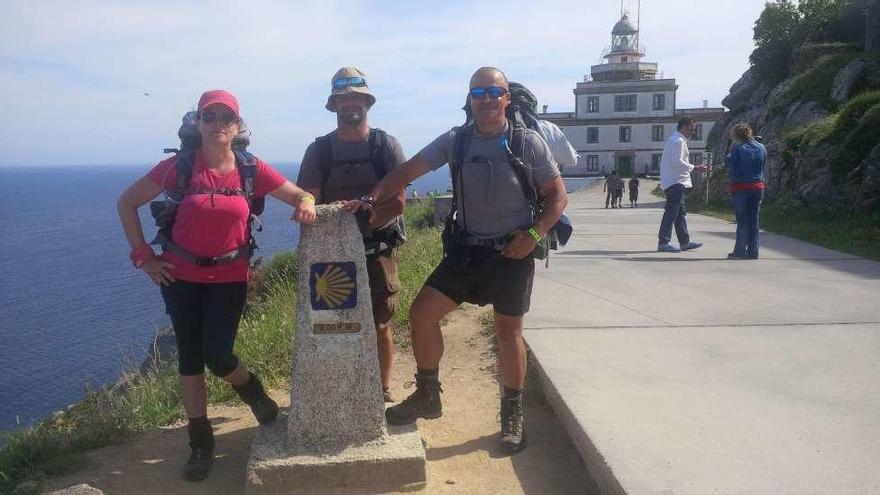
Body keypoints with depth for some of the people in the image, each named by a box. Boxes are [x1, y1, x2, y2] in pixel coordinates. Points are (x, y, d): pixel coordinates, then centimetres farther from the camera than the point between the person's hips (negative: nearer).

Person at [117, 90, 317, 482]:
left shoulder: (252, 170, -6)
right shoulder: (179, 167, -9)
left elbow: (301, 195, 1)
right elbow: (126, 203, 0)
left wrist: (307, 205, -24)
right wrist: (144, 257, -4)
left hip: (230, 277, 0)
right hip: (180, 275, 1)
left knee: (217, 355, -10)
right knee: (189, 357, 6)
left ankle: (252, 390, 25)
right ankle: (200, 442, 20)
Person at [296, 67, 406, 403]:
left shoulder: (386, 145, 3)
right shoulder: (319, 150, 6)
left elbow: (398, 200, -6)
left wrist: (369, 216, -24)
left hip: (378, 251, -1)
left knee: (380, 327, 5)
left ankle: (383, 392, 21)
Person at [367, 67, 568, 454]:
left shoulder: (527, 142, -6)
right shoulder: (455, 141, 0)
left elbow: (558, 196, -2)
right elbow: (406, 172, -3)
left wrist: (534, 234, -16)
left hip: (511, 253, -3)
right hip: (465, 249, 3)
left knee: (508, 332, 5)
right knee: (422, 312, -3)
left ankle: (513, 415, 24)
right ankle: (427, 396, 17)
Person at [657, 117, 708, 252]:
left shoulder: (672, 139, 21)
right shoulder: (679, 141, -12)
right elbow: (678, 162, -21)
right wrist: (694, 168, -16)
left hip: (672, 181, 11)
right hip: (676, 182, -11)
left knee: (680, 212, 13)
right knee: (671, 212, -10)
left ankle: (685, 242, 18)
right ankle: (663, 242, -8)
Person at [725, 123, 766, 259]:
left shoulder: (737, 148, -12)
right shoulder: (761, 148, 5)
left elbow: (728, 162, -8)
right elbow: (763, 165, 12)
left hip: (740, 188, -4)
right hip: (757, 187, 4)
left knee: (742, 221, 2)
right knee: (754, 220, 9)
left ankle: (740, 252, 3)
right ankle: (753, 252, 12)